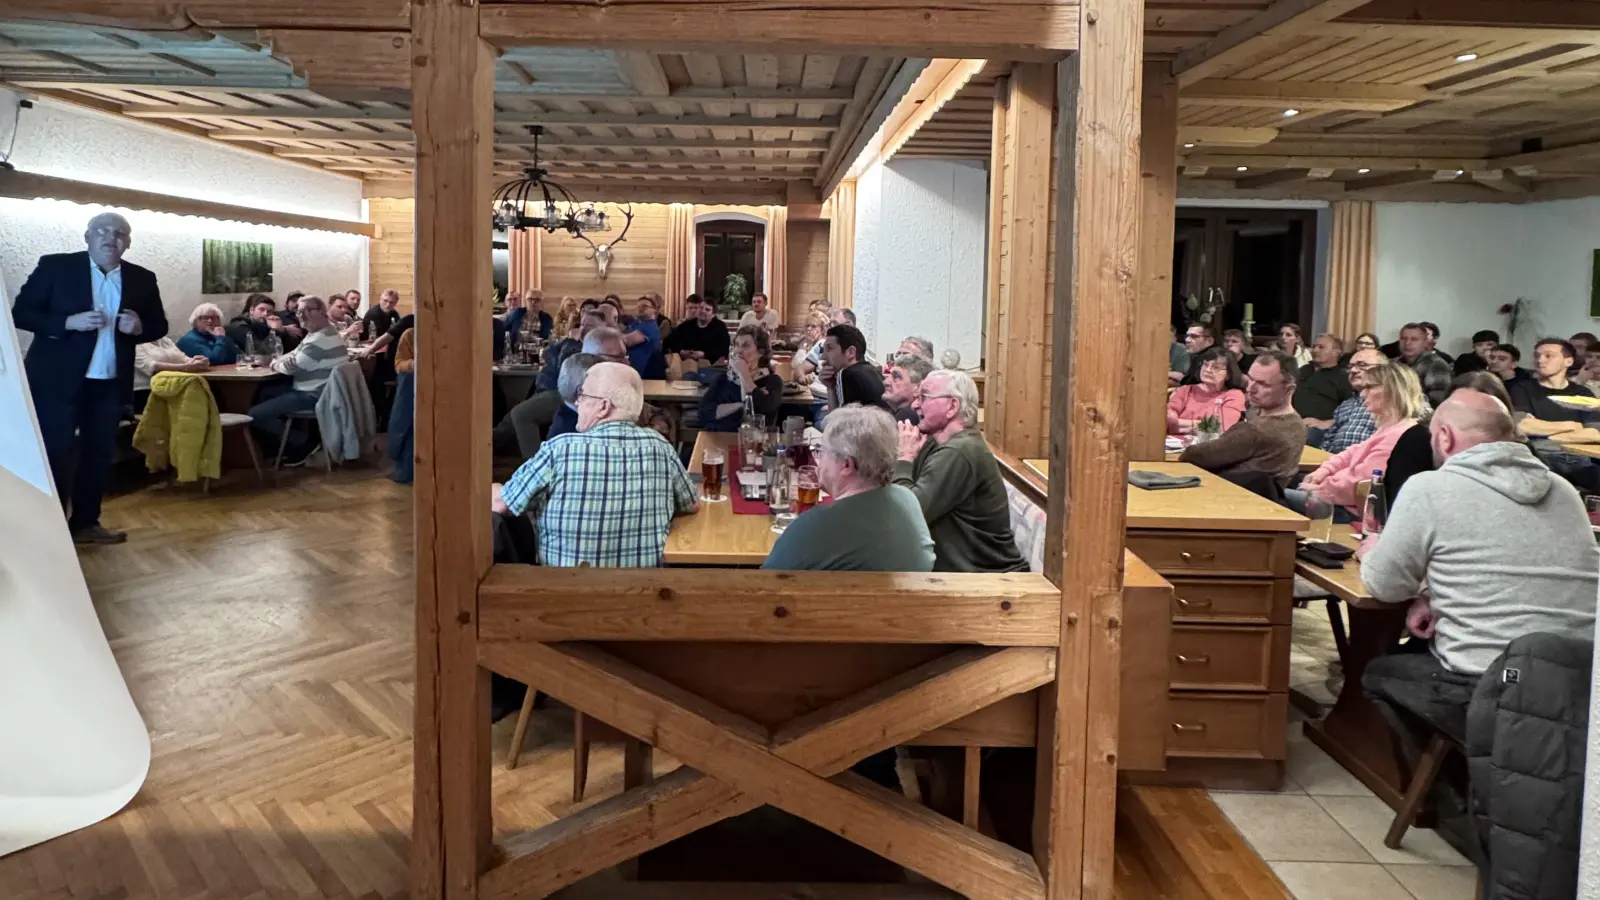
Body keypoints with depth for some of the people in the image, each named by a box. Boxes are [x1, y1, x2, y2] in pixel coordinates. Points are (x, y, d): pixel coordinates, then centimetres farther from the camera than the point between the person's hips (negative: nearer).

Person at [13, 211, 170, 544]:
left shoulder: (142, 279, 4)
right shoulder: (55, 266, -5)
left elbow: (159, 325, 10)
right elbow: (20, 313, -7)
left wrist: (139, 327, -13)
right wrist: (68, 322, -21)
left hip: (110, 383, 4)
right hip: (57, 379, -4)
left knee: (99, 454, 10)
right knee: (54, 453, -1)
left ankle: (85, 522, 22)